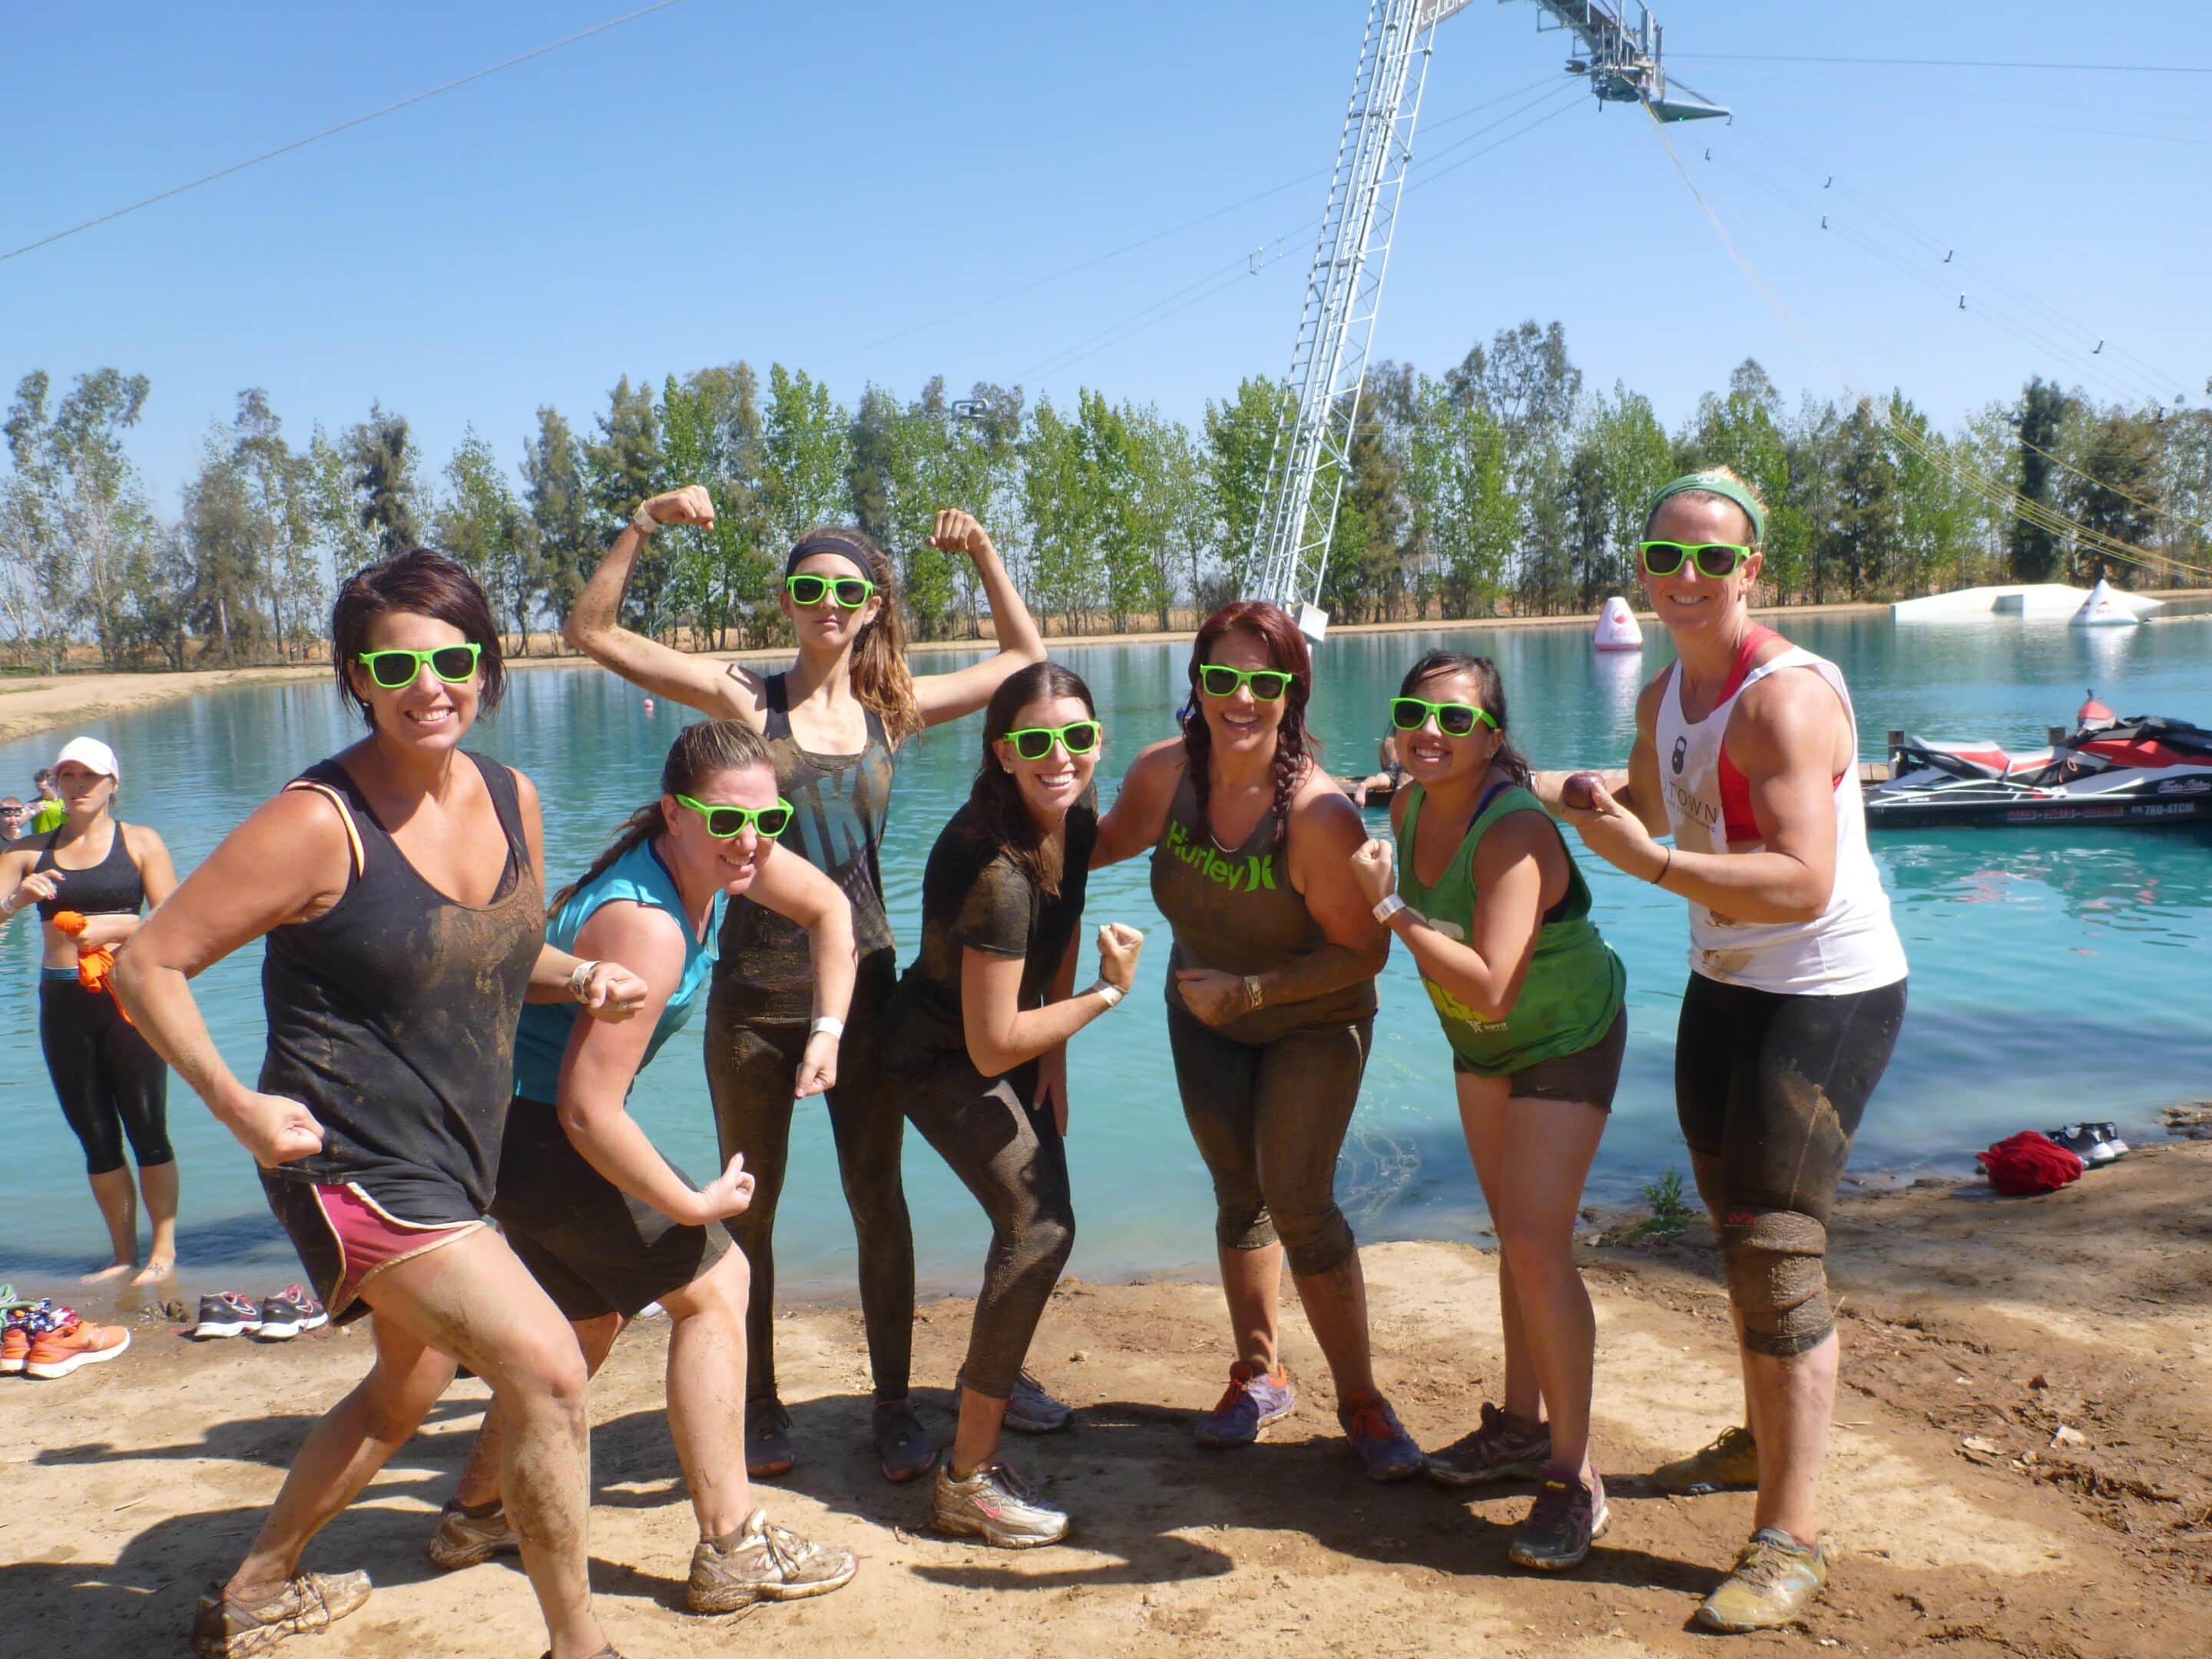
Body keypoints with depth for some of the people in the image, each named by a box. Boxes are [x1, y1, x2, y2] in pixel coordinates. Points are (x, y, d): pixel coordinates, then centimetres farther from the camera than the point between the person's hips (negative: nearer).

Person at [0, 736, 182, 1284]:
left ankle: (164, 1249, 6)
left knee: (147, 1129, -3)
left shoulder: (139, 842, 3)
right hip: (62, 1003, 3)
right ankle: (123, 1254, 17)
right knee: (96, 1137, 8)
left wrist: (114, 928, -15)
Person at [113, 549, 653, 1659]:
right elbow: (148, 964, -14)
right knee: (545, 1366, -18)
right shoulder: (320, 824, -20)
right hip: (352, 1163, -8)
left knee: (409, 1388, 26)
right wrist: (236, 1104, -24)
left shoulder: (512, 800, 0)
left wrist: (581, 976, -4)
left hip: (448, 1165, 9)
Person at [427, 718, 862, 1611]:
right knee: (714, 1283, -4)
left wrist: (828, 1030, 3)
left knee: (591, 1317, 25)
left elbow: (827, 906, 12)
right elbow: (588, 1110, -31)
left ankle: (475, 1514, 38)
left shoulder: (712, 853, -6)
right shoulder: (647, 927, -32)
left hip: (516, 1125, 10)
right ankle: (732, 1550, 1)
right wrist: (694, 1204, -20)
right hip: (536, 1134, -10)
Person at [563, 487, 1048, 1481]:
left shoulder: (893, 710, 5)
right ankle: (760, 1409, 24)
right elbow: (591, 631, -6)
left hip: (860, 981, 2)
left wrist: (983, 555, 5)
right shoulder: (746, 698, -2)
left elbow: (1027, 661, 15)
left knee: (878, 1197, 6)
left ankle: (894, 1408, 19)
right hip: (753, 988, -1)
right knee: (749, 1207, 9)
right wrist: (645, 525, -14)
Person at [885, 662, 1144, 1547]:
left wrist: (1053, 1057, 3)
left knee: (1038, 1214, 17)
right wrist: (1108, 993, -22)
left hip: (1005, 1044, 9)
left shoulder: (1073, 816, -9)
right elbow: (993, 1045, -30)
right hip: (944, 1058, -9)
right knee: (1040, 1225, -17)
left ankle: (993, 1375, 43)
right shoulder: (995, 868, -35)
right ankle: (968, 1479, -10)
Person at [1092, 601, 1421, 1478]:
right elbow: (1108, 841, 4)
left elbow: (1363, 953, -25)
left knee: (1298, 1200, -12)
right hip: (1205, 1018, 5)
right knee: (1240, 1194, 13)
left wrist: (1248, 990, -28)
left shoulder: (1319, 814, -33)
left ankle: (1360, 1397, 8)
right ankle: (1259, 1376, 32)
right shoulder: (1164, 774, -19)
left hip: (1312, 1020, -5)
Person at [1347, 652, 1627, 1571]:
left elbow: (1491, 988, -41)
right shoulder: (1409, 806, -9)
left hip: (1567, 1038, -8)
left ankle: (1574, 1476, -1)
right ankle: (1523, 1426, 32)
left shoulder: (1514, 833, -32)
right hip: (1483, 1044, 8)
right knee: (1513, 1236, 17)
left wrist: (1392, 911, -41)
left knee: (1538, 1247, -15)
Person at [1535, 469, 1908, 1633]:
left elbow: (1802, 883, -35)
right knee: (1736, 1224, 21)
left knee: (1777, 1248, -11)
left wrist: (1649, 861, -42)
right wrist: (1579, 797, 11)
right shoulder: (1665, 696, 5)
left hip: (1826, 996, -9)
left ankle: (1790, 1537, 0)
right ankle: (1762, 1443, 41)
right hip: (1723, 985, 9)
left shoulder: (1784, 697, -23)